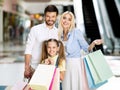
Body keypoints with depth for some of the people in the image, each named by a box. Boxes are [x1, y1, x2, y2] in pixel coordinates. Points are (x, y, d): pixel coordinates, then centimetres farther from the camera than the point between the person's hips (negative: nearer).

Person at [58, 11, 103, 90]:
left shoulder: (76, 32, -8)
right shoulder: (60, 34, 6)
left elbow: (87, 48, -7)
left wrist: (93, 43, -25)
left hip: (75, 65, -4)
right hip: (64, 65, 5)